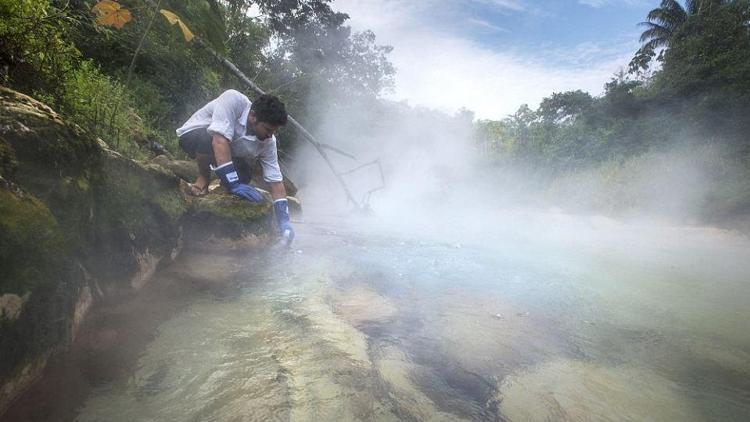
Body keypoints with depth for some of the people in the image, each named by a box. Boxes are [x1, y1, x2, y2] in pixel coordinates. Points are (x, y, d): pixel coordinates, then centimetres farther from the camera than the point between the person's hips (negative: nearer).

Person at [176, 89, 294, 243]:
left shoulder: (268, 141, -20)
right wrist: (233, 184, -48)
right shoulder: (233, 100, -35)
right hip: (192, 135, -4)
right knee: (207, 139, -39)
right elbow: (220, 141, -44)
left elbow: (276, 180, -19)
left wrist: (284, 220, -27)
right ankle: (203, 179, -11)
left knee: (244, 176, -24)